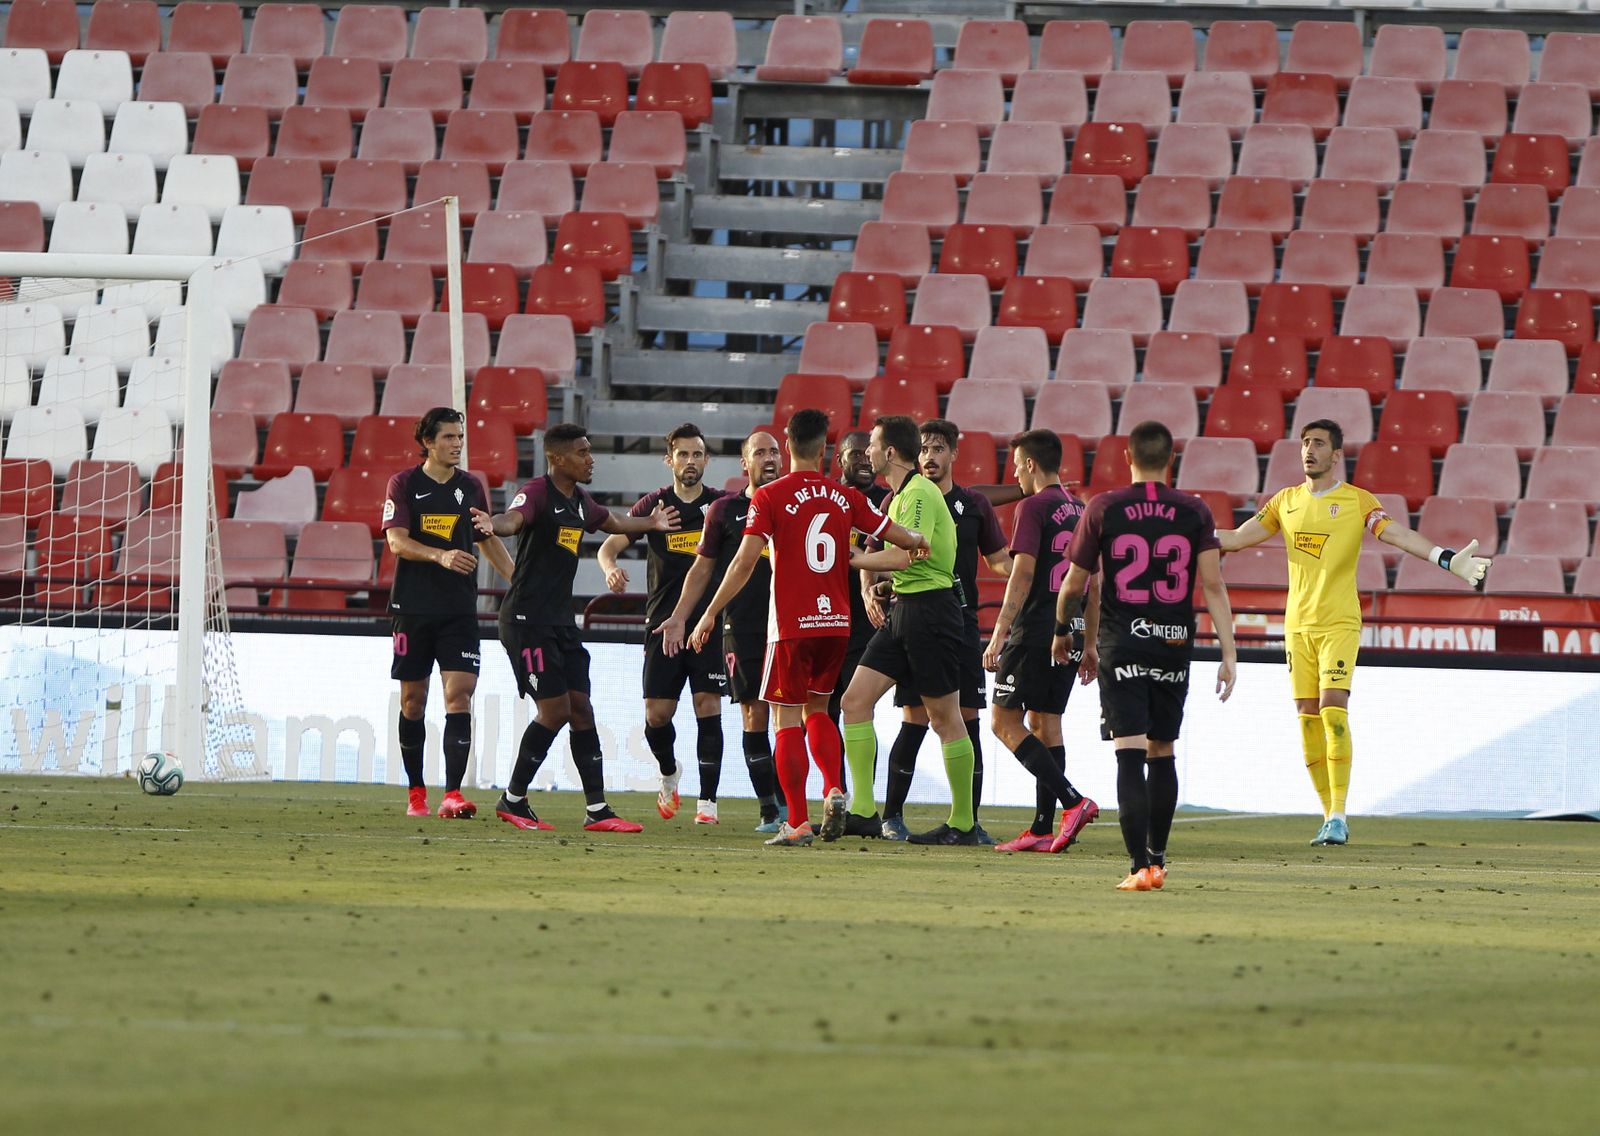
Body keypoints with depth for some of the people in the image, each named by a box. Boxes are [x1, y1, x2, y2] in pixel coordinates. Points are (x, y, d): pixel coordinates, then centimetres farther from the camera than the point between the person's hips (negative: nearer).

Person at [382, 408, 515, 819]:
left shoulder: (471, 487, 9)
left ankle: (452, 794, -17)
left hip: (459, 610, 2)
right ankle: (416, 792, 20)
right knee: (413, 699, 6)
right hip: (413, 607, -2)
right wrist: (441, 556, -28)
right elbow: (397, 541, -12)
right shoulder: (404, 484, -1)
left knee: (459, 693, -12)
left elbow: (490, 541, 21)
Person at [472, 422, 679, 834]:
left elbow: (612, 522, 37)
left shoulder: (581, 502, 13)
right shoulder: (538, 492, -13)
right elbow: (514, 519, -36)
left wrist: (651, 522, 51)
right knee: (555, 710, -11)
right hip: (527, 619, -9)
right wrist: (493, 524, -59)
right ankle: (512, 800, 3)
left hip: (561, 620, 9)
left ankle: (597, 810, 7)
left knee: (581, 709, 5)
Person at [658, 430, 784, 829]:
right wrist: (679, 616, 7)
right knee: (754, 714, -4)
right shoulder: (725, 510, 7)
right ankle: (769, 810, -1)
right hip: (742, 627, -1)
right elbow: (703, 568, 12)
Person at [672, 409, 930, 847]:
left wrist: (710, 614, -8)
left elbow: (745, 561, -13)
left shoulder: (770, 497, -7)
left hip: (791, 625, -4)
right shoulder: (845, 497, 4)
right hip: (836, 622, 4)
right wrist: (919, 542, 36)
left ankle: (798, 822, -4)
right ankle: (833, 790, -1)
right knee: (817, 709, 20)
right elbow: (897, 535, 12)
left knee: (787, 720, 1)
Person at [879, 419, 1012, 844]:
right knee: (914, 720, -6)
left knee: (967, 720, 0)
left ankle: (970, 820, 4)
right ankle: (892, 816, 5)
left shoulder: (974, 505, 10)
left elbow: (999, 560, 16)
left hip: (961, 622, 2)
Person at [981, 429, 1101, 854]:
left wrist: (999, 635, -16)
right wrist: (1089, 645, 22)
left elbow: (1023, 574, -16)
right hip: (1071, 632, 8)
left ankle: (1073, 801, -16)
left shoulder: (1034, 508, -9)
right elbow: (1093, 584, 17)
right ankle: (1043, 829, 8)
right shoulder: (1081, 511, 14)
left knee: (1006, 723, -3)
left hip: (1035, 629, -8)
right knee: (1045, 723, 11)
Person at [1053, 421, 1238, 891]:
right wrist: (1229, 652, -4)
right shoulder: (1195, 512, 0)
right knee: (1162, 754, 16)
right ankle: (1157, 856, 26)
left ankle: (1141, 865, -16)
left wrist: (1061, 632, 23)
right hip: (1174, 645, 2)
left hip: (1121, 645, -2)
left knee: (1130, 756, -6)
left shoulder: (1103, 510, -2)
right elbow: (1213, 585, -6)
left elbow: (1073, 584, 5)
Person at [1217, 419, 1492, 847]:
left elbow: (1398, 535, -13)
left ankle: (1339, 815, -16)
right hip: (1298, 624, 4)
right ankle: (1330, 814, 10)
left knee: (1333, 710, -16)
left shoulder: (1357, 502, -2)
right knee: (1308, 718, 2)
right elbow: (1237, 538, 13)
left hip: (1340, 623, -4)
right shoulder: (1286, 501, 11)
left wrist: (1447, 559, -28)